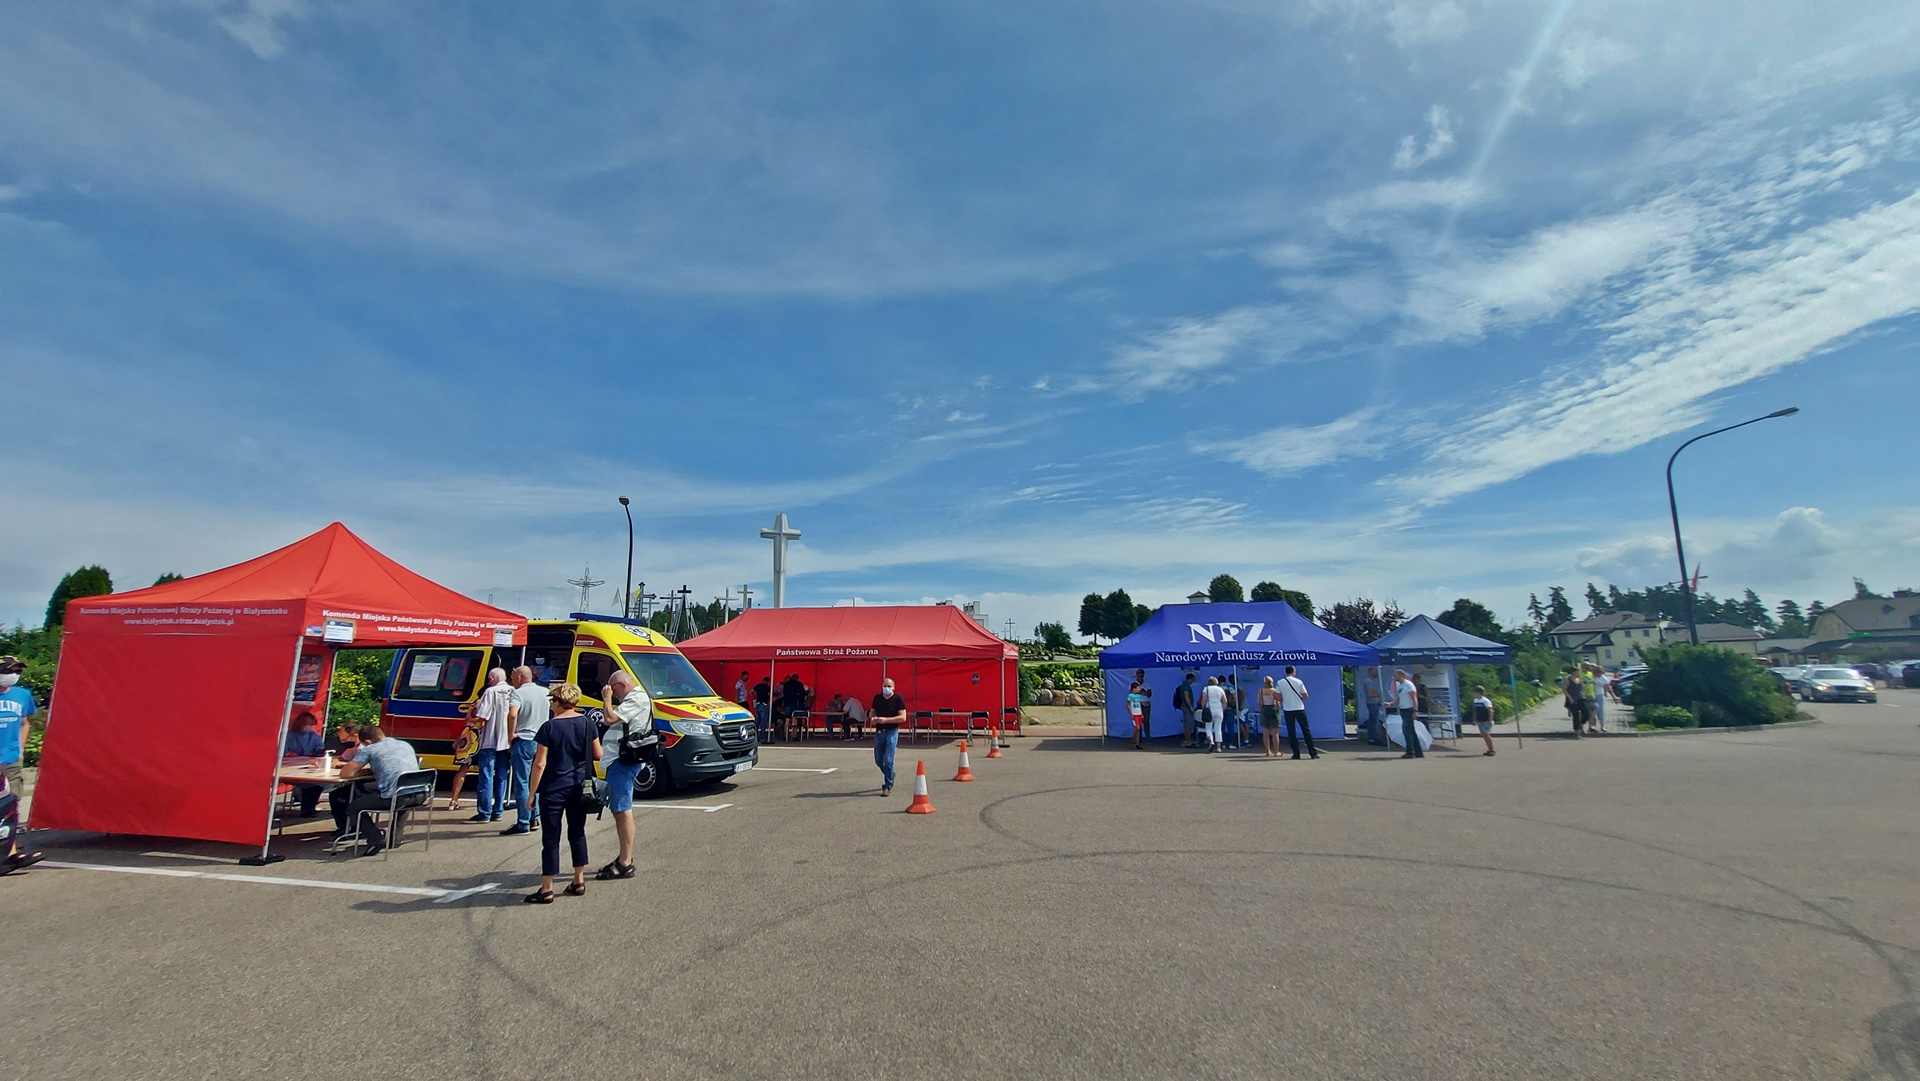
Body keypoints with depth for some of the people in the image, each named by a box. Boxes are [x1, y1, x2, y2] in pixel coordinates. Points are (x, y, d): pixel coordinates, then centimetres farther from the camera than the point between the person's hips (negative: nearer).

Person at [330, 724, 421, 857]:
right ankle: (395, 835, 33)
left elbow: (345, 774, 7)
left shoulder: (370, 749, 6)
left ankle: (375, 839, 5)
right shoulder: (406, 745, 21)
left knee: (352, 808, 21)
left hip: (392, 798, -5)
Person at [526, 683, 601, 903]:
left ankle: (547, 889, 8)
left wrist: (532, 792, -6)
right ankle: (579, 881, 21)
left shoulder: (549, 727, -13)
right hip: (579, 787, 4)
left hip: (553, 789, -4)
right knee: (577, 832, 15)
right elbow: (598, 754, 6)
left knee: (551, 837, 3)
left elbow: (540, 764, -14)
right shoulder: (587, 723, -1)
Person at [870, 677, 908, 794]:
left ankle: (888, 787, 2)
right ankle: (890, 776, 40)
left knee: (888, 760, -10)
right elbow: (872, 711, 21)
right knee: (878, 760, 12)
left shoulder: (898, 699, -7)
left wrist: (886, 720, -19)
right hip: (879, 732, 5)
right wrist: (873, 718, -3)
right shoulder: (877, 698, 8)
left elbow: (903, 717, -13)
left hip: (891, 732, -5)